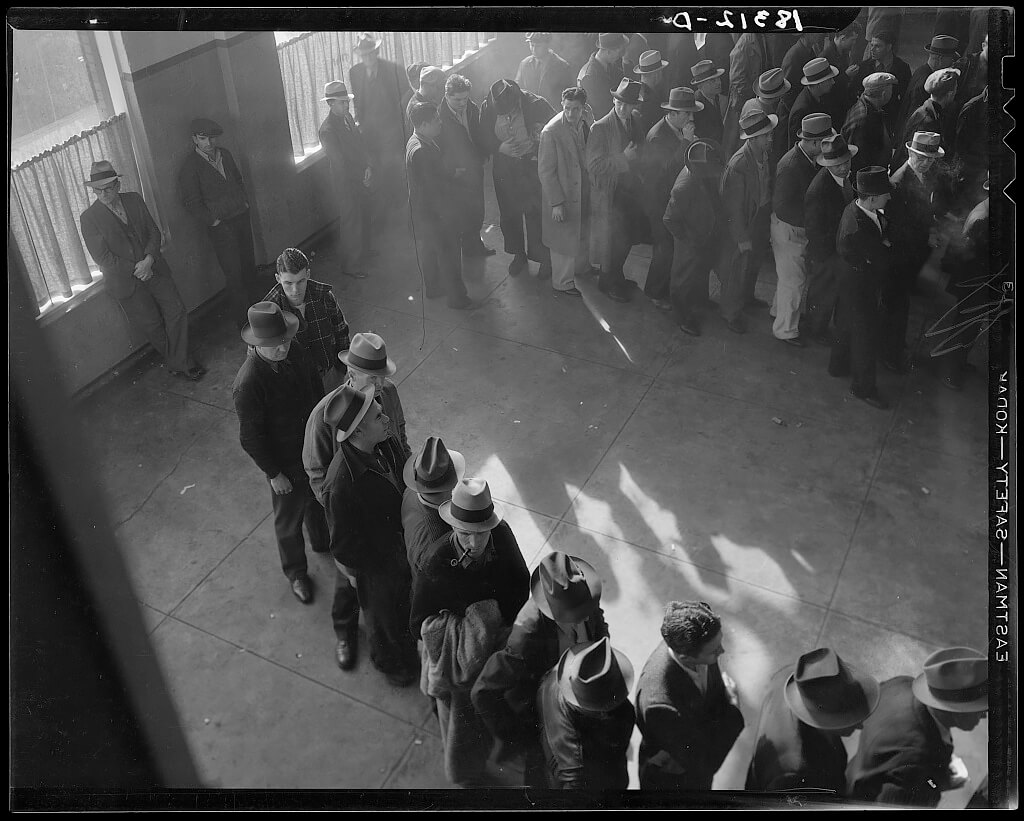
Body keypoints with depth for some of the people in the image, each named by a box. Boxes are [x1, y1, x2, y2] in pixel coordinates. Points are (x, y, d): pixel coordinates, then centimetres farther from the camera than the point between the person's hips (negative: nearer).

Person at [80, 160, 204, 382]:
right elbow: (102, 258, -11)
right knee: (152, 325, 4)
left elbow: (154, 232, 3)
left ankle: (180, 363, 12)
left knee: (176, 312, -1)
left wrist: (149, 259, -14)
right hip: (125, 280, -3)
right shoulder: (89, 218, -10)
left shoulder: (135, 200, 1)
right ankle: (179, 363, 22)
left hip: (153, 269, 3)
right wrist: (135, 270, -15)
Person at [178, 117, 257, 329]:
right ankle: (242, 318, 7)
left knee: (249, 264, 14)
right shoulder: (190, 166, -12)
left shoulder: (225, 154, 7)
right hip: (220, 225, -6)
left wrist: (245, 202, 11)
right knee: (234, 273, -3)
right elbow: (191, 202, -11)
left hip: (242, 216, 6)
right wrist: (212, 221, -14)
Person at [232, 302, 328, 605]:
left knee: (318, 498, 30)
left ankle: (322, 540, 61)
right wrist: (274, 474, -15)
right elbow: (250, 438, -23)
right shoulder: (247, 385, -33)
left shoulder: (295, 352, -15)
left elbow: (316, 387, 4)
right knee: (289, 520, 18)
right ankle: (296, 573, 44)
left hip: (315, 445, 6)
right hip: (285, 461, -6)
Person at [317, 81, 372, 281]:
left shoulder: (347, 118, 5)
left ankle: (362, 252, 42)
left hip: (358, 179, 8)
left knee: (363, 218, 21)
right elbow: (340, 162, -21)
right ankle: (350, 266, 12)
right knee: (351, 223, 0)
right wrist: (361, 177, -14)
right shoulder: (328, 129, -21)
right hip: (344, 182, -8)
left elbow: (360, 143, 9)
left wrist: (368, 166, -6)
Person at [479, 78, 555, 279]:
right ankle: (519, 255, 36)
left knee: (535, 214, 3)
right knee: (509, 214, 14)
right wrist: (500, 147, -19)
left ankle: (544, 258, 22)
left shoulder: (535, 104, -21)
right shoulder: (487, 108, -13)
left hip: (531, 166, -3)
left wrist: (539, 146, -21)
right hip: (504, 169, 3)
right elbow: (484, 141, 0)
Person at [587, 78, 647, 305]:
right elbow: (594, 165, -21)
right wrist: (623, 158, -25)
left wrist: (636, 156, -5)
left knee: (626, 239, 17)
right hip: (610, 195, -6)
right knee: (612, 241, 4)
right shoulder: (601, 128, -16)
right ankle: (609, 282, 25)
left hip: (631, 192, 6)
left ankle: (615, 278, 37)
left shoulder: (637, 123, 5)